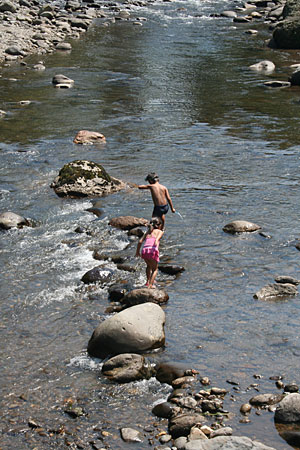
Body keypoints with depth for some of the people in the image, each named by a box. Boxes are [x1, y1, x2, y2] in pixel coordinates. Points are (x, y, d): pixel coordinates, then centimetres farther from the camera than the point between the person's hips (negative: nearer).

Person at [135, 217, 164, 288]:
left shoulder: (148, 232, 29)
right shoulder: (160, 231, 18)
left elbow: (140, 241, 18)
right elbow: (158, 237, -7)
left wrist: (137, 251, 29)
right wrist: (156, 241, -28)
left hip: (144, 250, 4)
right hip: (153, 250, -4)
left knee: (149, 265, 33)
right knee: (155, 269, 16)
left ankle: (148, 281, 25)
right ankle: (151, 284, 0)